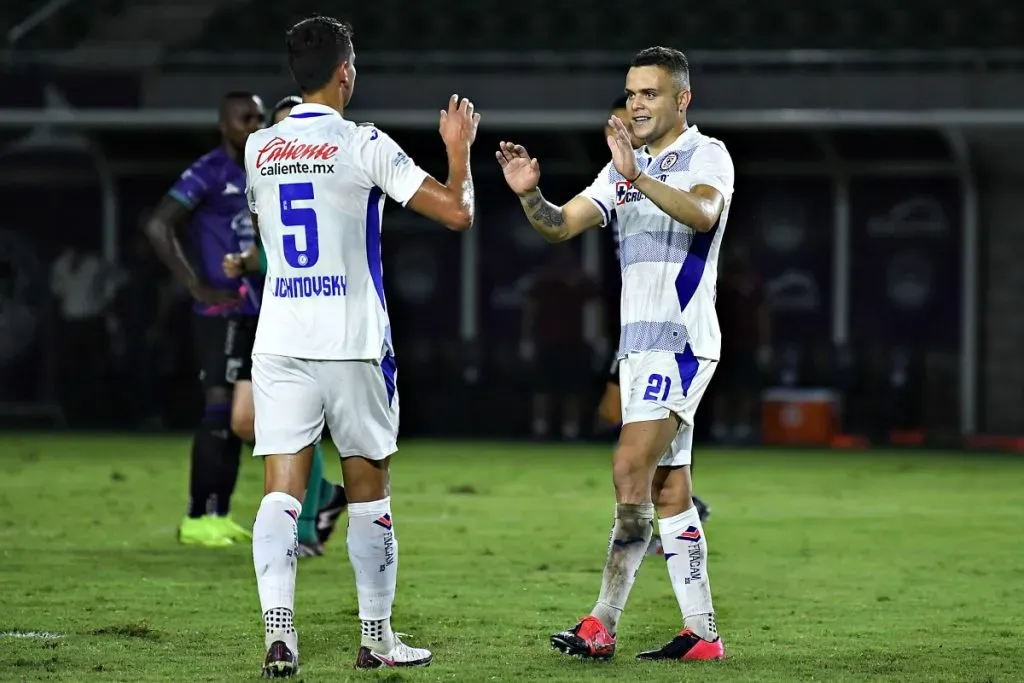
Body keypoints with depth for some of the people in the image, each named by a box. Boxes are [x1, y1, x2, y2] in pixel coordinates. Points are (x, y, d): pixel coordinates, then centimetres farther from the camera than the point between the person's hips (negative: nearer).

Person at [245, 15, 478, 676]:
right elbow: (456, 211, -10)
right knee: (369, 490, 10)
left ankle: (279, 629, -20)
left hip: (279, 340, 3)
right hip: (353, 342, -3)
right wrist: (459, 149, 9)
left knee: (282, 490, -3)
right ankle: (377, 638, 17)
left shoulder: (260, 148, 6)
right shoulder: (364, 145, -8)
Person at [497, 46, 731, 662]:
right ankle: (702, 632, 9)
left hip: (681, 339, -9)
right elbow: (562, 226, 11)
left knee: (631, 468, -17)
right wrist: (529, 195, -9)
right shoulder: (626, 167, 17)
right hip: (640, 342, 9)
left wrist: (639, 178, -42)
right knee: (668, 488, 7)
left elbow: (703, 214, -28)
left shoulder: (706, 155, -7)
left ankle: (603, 625, -18)